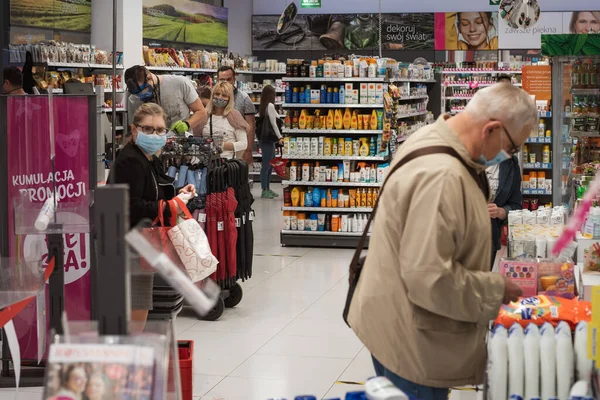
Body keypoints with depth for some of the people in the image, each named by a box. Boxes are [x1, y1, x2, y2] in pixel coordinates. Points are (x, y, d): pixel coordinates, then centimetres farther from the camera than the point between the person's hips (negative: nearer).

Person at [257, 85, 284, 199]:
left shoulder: (263, 106, 13)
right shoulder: (270, 105, -11)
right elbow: (273, 123, -14)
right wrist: (280, 137, -12)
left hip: (264, 139, 9)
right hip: (268, 140, -9)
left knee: (270, 165, 14)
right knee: (266, 165, -5)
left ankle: (267, 189, 20)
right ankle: (264, 190, -2)